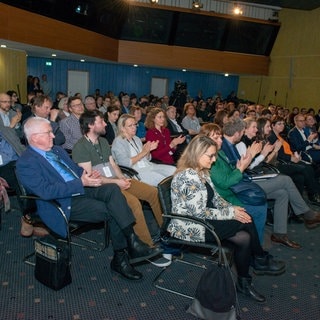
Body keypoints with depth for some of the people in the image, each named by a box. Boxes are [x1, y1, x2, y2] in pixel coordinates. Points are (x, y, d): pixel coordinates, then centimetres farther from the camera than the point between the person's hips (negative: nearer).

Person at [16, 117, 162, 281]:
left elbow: (77, 169, 24)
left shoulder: (57, 150, 17)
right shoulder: (26, 163, -10)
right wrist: (81, 183, -24)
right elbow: (46, 191, -21)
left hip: (81, 188, 7)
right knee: (113, 211, -21)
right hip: (64, 203, -7)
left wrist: (88, 175, -1)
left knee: (112, 188, -21)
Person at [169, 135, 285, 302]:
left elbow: (215, 197, 13)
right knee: (245, 223, -15)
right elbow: (199, 213, -24)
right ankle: (261, 261, 10)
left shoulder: (202, 172, 9)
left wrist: (232, 207, -6)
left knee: (244, 238, -9)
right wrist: (230, 213, -17)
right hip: (190, 228, -9)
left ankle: (244, 282, 9)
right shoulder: (188, 177, -23)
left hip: (201, 220, 9)